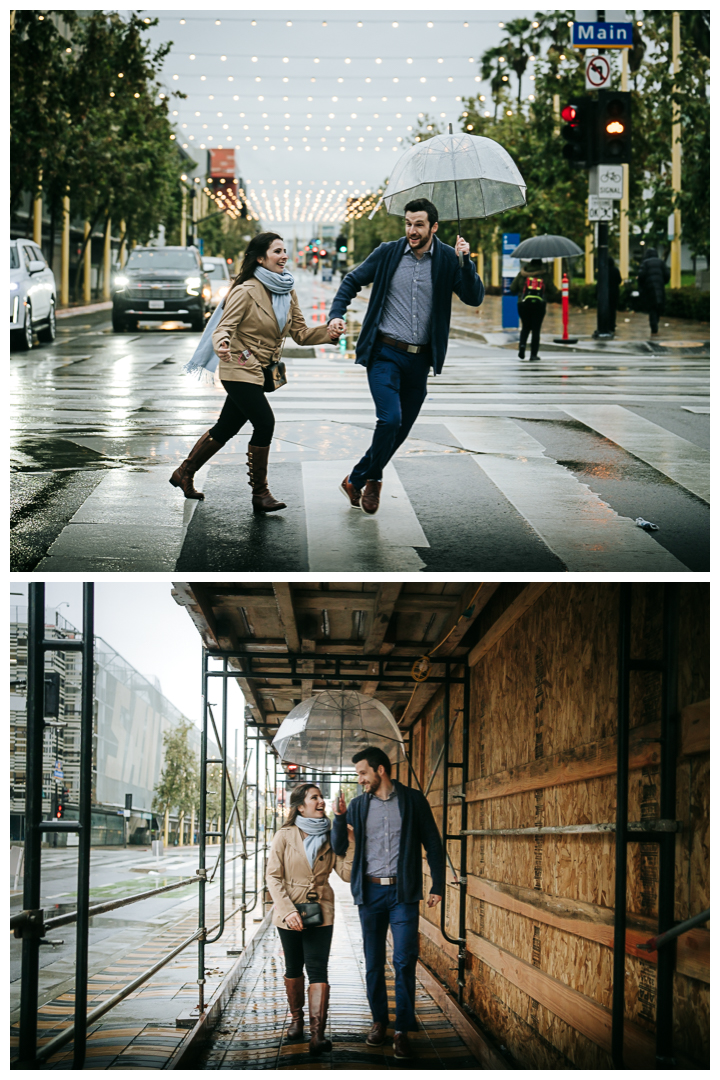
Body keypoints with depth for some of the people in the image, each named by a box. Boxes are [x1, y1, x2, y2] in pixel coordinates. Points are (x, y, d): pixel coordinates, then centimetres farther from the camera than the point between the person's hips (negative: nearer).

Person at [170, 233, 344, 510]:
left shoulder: (287, 293, 8)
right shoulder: (246, 292, -14)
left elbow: (300, 334, 7)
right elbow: (224, 327, -17)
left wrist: (329, 332, -10)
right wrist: (222, 344, -40)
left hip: (261, 372, 8)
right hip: (241, 370, -8)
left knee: (226, 428, 13)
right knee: (264, 423, -16)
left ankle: (184, 474, 28)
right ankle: (260, 495, -8)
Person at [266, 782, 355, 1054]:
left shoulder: (329, 837, 3)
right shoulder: (285, 836, -4)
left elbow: (347, 873, -4)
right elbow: (273, 877, -6)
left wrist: (350, 841, -13)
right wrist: (288, 910, -16)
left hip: (320, 911, 0)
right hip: (289, 912, 0)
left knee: (317, 969, -10)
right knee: (294, 968, 13)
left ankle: (318, 1033, -18)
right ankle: (296, 1019, 33)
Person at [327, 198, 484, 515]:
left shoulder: (447, 259, -1)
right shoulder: (388, 253, -1)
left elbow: (475, 298, -8)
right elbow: (353, 281, 11)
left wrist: (465, 261, -22)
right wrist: (336, 315, -3)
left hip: (419, 359, 3)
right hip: (385, 354, -3)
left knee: (401, 429, 9)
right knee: (390, 419, -19)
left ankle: (357, 480, 27)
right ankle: (372, 480, 3)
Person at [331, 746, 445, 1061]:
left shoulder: (412, 800, 1)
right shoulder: (358, 805, 8)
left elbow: (433, 844, 4)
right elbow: (339, 849, 9)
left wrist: (437, 885, -2)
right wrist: (339, 817, -8)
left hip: (403, 892, -3)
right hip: (370, 892, 3)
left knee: (404, 961, -8)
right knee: (373, 962, 7)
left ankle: (402, 1030, -3)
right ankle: (379, 1021, 19)